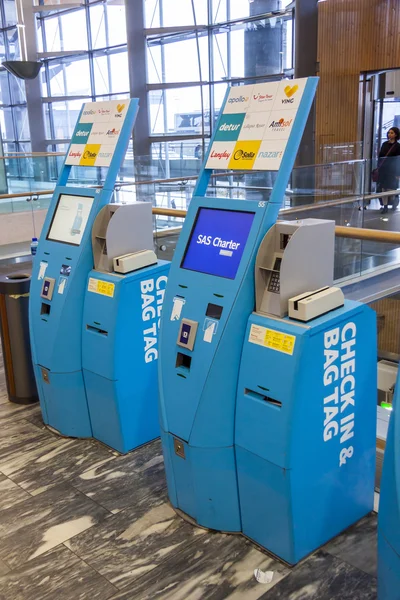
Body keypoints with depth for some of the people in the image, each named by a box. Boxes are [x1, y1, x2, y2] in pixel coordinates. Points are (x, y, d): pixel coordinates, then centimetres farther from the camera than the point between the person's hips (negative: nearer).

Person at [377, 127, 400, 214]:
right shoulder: (384, 144, 7)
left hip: (392, 171, -4)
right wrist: (378, 167, 7)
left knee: (390, 189, 1)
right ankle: (385, 206, 10)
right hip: (383, 170, 4)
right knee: (383, 189, 3)